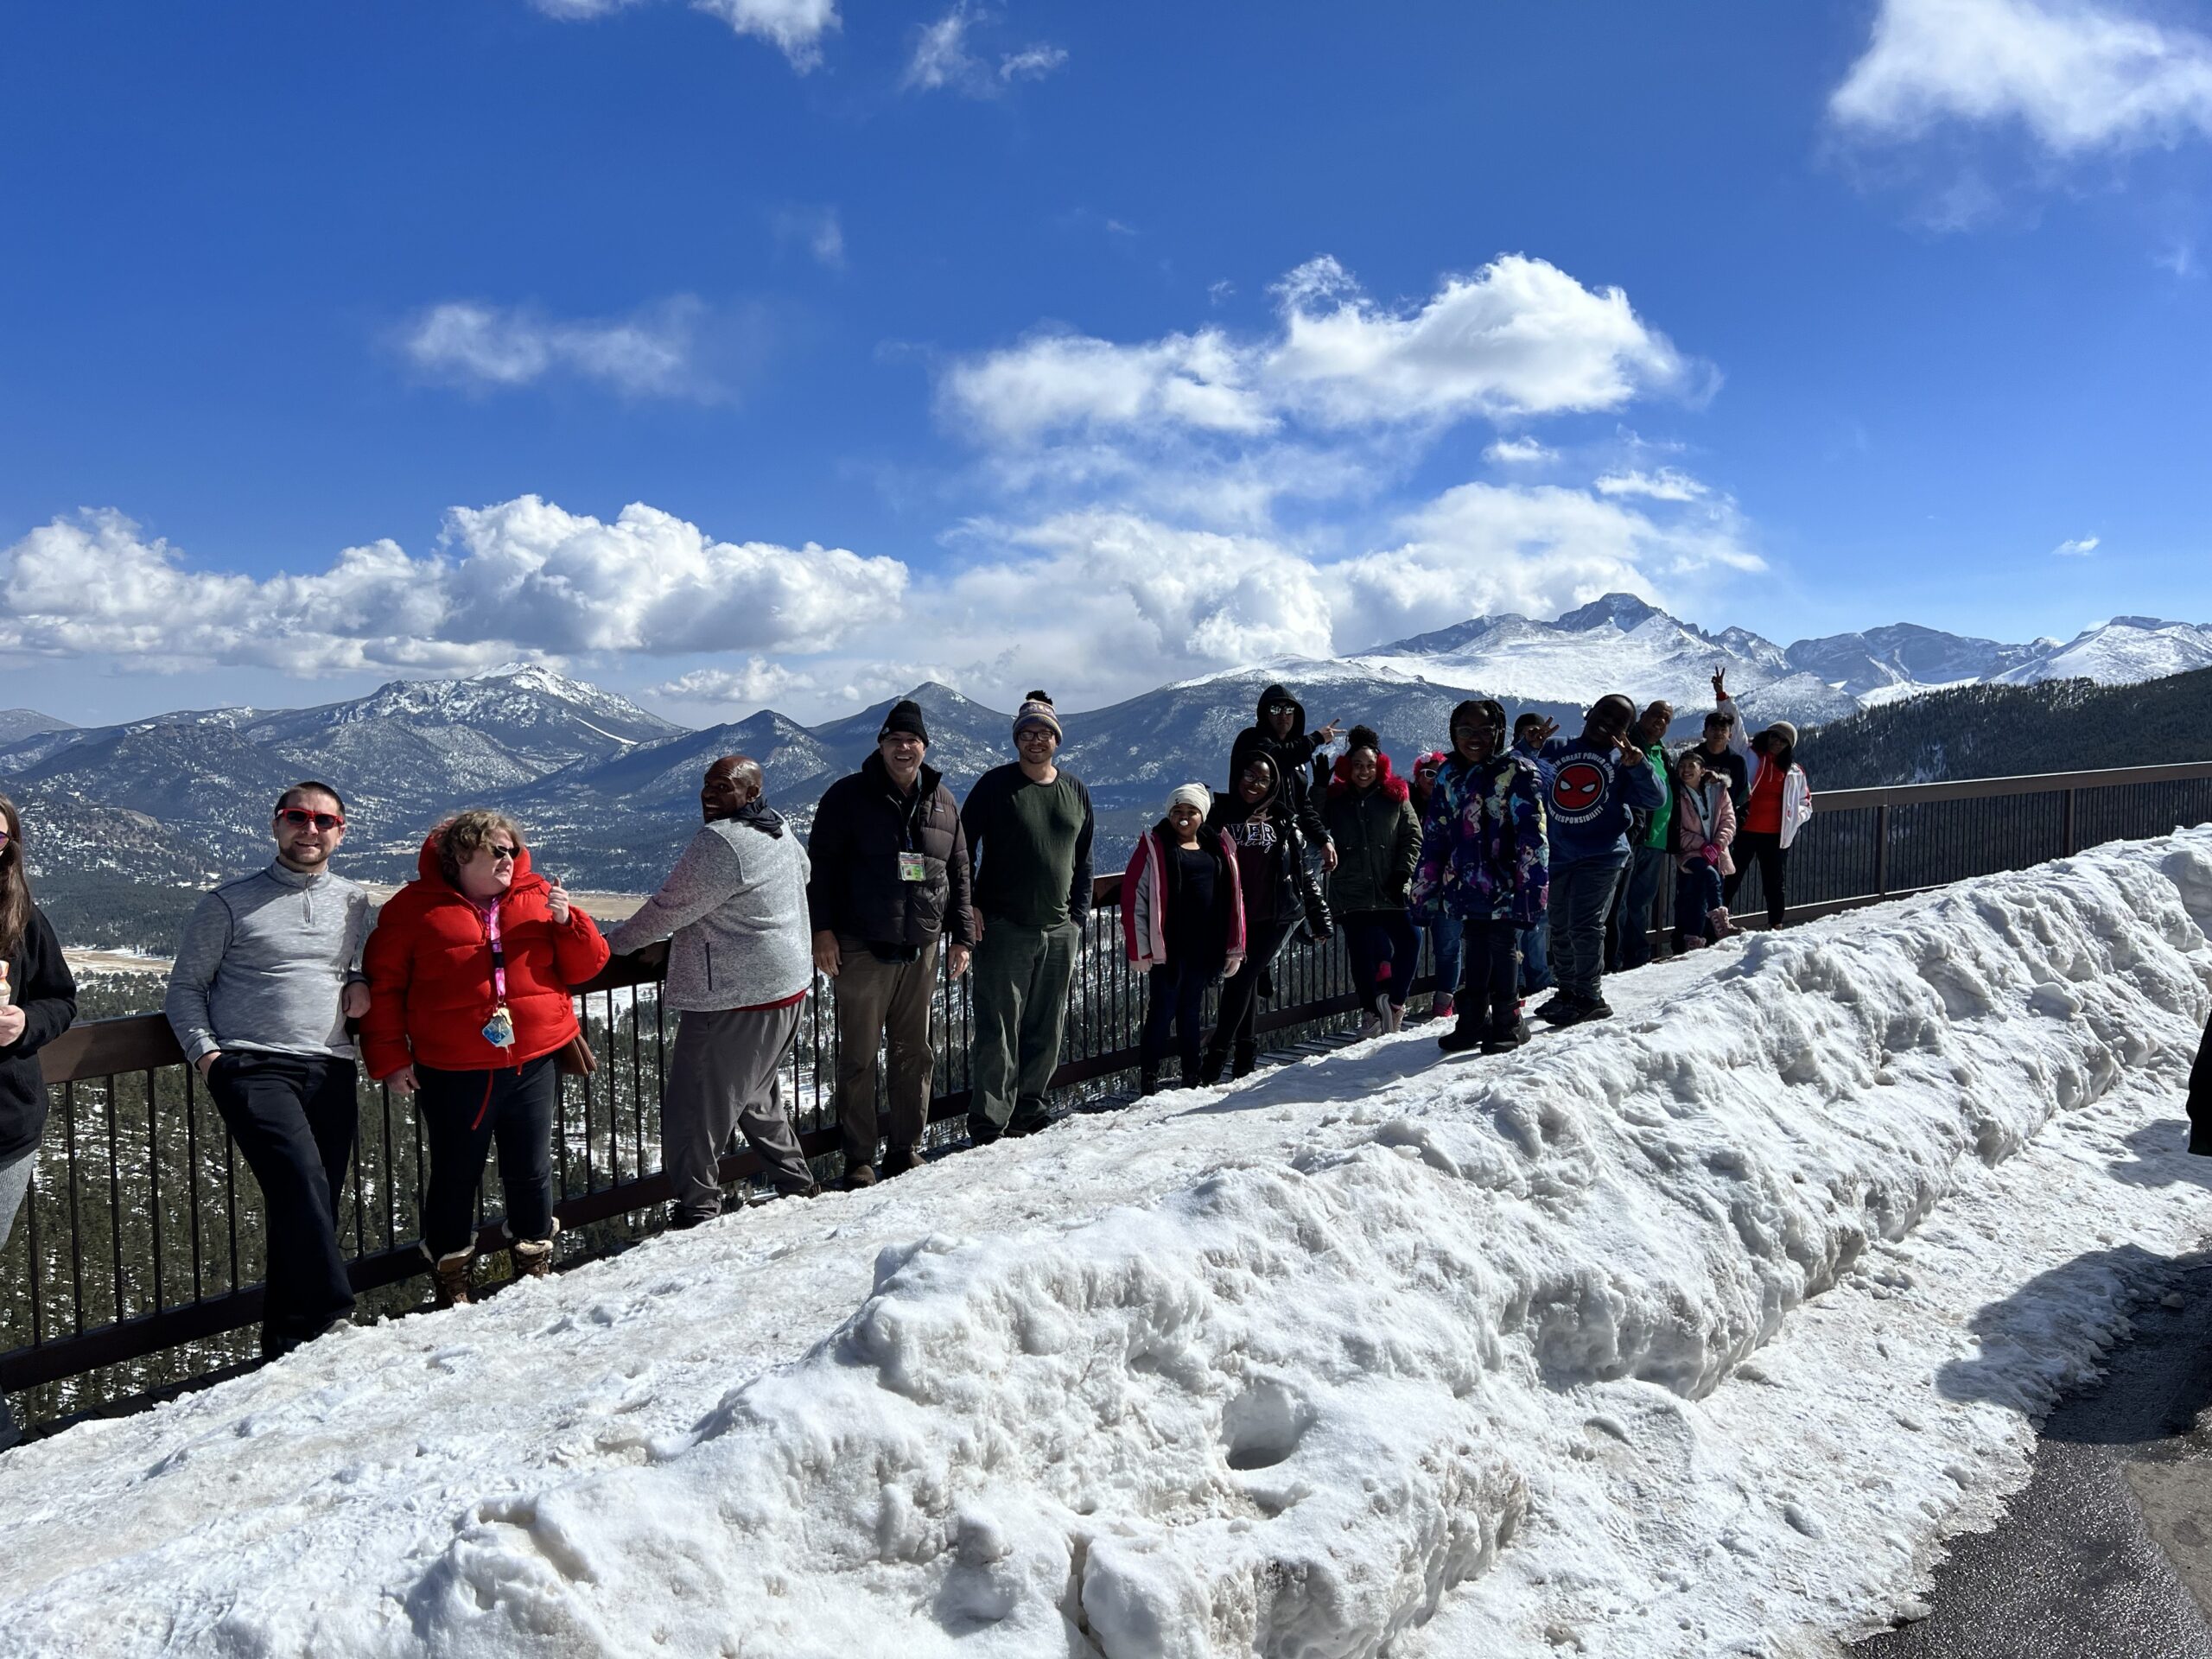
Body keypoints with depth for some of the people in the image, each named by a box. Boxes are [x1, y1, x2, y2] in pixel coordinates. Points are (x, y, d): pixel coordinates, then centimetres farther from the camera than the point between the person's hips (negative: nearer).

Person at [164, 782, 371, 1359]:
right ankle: (333, 1322, -27)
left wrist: (363, 985, 10)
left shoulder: (356, 906, 18)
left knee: (314, 1209, -1)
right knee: (302, 1182, -26)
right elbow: (186, 987, 10)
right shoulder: (228, 904, 8)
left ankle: (287, 1348, 7)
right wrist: (205, 1053, -5)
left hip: (331, 1072, 4)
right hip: (253, 1068, -4)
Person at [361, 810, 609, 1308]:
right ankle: (452, 1279, 27)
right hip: (452, 1074, -2)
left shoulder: (537, 897, 6)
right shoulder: (415, 907, -1)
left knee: (531, 1172, 11)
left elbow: (585, 967, 7)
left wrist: (567, 922, -11)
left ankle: (534, 1265, 29)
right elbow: (382, 985, 2)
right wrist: (390, 1058, -2)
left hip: (535, 1062, 2)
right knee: (455, 1177, 10)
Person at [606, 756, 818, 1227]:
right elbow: (803, 872, 29)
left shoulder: (720, 843, -20)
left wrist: (613, 944, 0)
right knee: (758, 1101, 25)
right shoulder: (780, 829, 9)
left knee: (692, 1112, -1)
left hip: (734, 1004, -10)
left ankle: (697, 1214, 5)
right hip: (788, 992, 10)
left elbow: (667, 909, -14)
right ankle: (799, 1188, 33)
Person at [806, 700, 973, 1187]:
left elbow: (958, 873, 17)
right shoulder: (849, 796, -1)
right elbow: (820, 864, -2)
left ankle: (906, 1149, 22)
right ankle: (858, 1159, 10)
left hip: (922, 949, 4)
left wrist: (961, 936, 13)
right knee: (858, 1057, 1)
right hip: (861, 950, -4)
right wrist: (822, 929, -10)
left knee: (915, 1054, 10)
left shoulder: (942, 801, 11)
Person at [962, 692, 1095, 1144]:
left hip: (1060, 932, 5)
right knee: (998, 1030, -6)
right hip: (1002, 929, -5)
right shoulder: (995, 785, -2)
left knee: (1047, 1030, 10)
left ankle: (1028, 1112, 23)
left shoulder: (1076, 792, 11)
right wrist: (969, 904, -8)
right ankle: (988, 1124, 0)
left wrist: (1079, 915, 10)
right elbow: (963, 846, 0)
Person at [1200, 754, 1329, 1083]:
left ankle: (1216, 1058, -3)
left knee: (1241, 980, -6)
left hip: (1273, 918, -1)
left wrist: (1319, 918, 12)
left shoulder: (1284, 823, 8)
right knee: (1244, 981, 6)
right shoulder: (1220, 815, 5)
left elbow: (1303, 874, 12)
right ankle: (1246, 1053, 20)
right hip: (1233, 917, 1)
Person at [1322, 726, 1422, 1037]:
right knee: (1362, 953, 2)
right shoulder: (1335, 799, 6)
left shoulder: (1395, 796, 4)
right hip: (1351, 893, 0)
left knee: (1409, 941, -12)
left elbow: (1412, 836, 5)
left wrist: (1402, 873, -6)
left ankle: (1394, 1002, 4)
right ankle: (1372, 1010, 16)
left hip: (1390, 892, 0)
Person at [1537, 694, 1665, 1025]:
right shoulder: (1555, 750, 12)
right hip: (1558, 856, 4)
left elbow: (1653, 799, -4)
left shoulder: (1620, 761, 6)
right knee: (1560, 928, 11)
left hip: (1601, 857, -4)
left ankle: (1589, 996, -3)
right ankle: (1568, 990, 25)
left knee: (1584, 926, -12)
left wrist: (1637, 766, -18)